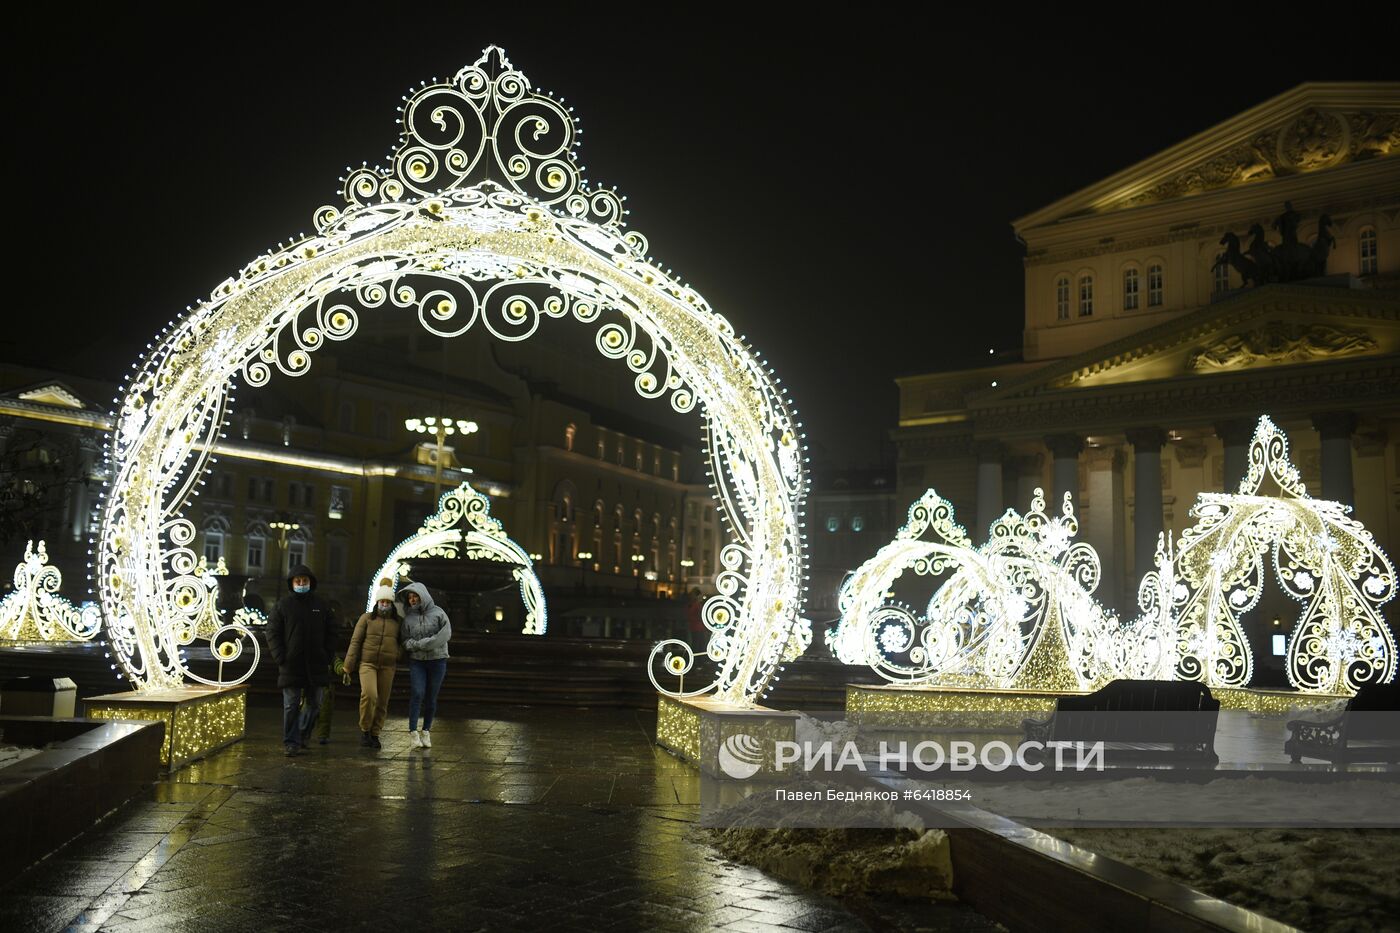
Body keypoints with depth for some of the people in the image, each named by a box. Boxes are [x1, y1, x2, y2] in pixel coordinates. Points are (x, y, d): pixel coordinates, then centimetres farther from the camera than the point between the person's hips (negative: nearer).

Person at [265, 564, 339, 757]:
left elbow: (331, 634, 10)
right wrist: (280, 659, -10)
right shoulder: (282, 605, 2)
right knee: (291, 706, -1)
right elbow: (272, 634, 0)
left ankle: (302, 734, 28)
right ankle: (291, 742, 4)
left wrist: (328, 657, -1)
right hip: (290, 666, -2)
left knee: (314, 704, 9)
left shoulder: (321, 605, 8)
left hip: (317, 666, 3)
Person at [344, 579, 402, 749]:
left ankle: (374, 734, 17)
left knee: (382, 702, 3)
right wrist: (349, 665, -2)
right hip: (367, 663, -2)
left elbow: (401, 643, 21)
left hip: (387, 666, 3)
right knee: (369, 695, -23)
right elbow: (355, 641, 3)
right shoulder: (367, 618, 5)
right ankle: (364, 730, -5)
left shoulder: (397, 622, 9)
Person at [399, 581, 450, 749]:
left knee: (431, 698, 4)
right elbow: (405, 640, 4)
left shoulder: (438, 613, -1)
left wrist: (421, 644, -12)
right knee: (417, 694, -13)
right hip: (416, 661, 1)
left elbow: (445, 634, -11)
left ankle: (426, 732, 15)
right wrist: (416, 645, -16)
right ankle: (413, 733, -13)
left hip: (437, 660, -1)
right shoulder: (408, 618, 6)